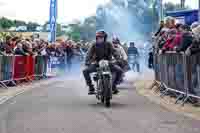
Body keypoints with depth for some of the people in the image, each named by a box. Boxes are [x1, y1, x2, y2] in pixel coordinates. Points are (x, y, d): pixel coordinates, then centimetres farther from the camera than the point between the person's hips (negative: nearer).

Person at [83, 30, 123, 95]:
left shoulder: (108, 44, -3)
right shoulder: (94, 45, -4)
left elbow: (114, 52, -13)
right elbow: (89, 54, -11)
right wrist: (87, 62, -28)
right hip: (96, 64, 0)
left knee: (120, 71, -19)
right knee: (85, 71, -22)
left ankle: (114, 86, 1)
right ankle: (91, 87, -7)